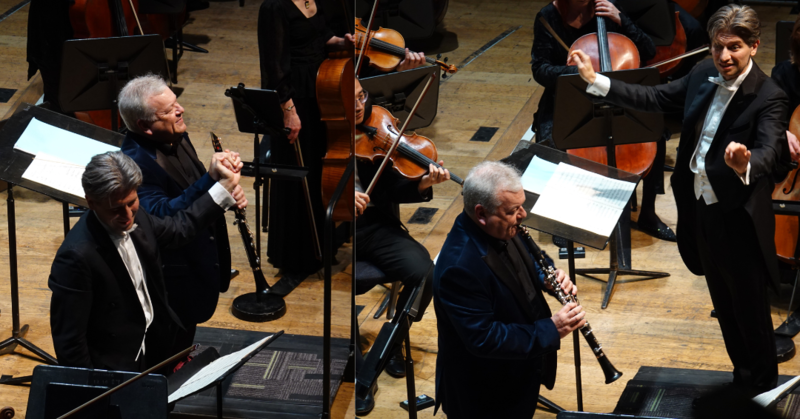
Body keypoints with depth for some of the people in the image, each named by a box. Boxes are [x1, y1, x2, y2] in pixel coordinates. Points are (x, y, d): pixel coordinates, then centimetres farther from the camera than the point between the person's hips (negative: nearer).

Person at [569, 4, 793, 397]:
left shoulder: (768, 98, -23)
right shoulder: (704, 74, -1)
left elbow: (769, 151, -37)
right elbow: (656, 98, 9)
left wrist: (745, 166, -60)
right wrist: (596, 81, 5)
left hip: (738, 220, -7)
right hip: (701, 210, 7)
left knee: (750, 312, 8)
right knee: (725, 306, 22)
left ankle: (762, 391, 27)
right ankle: (742, 379, 39)